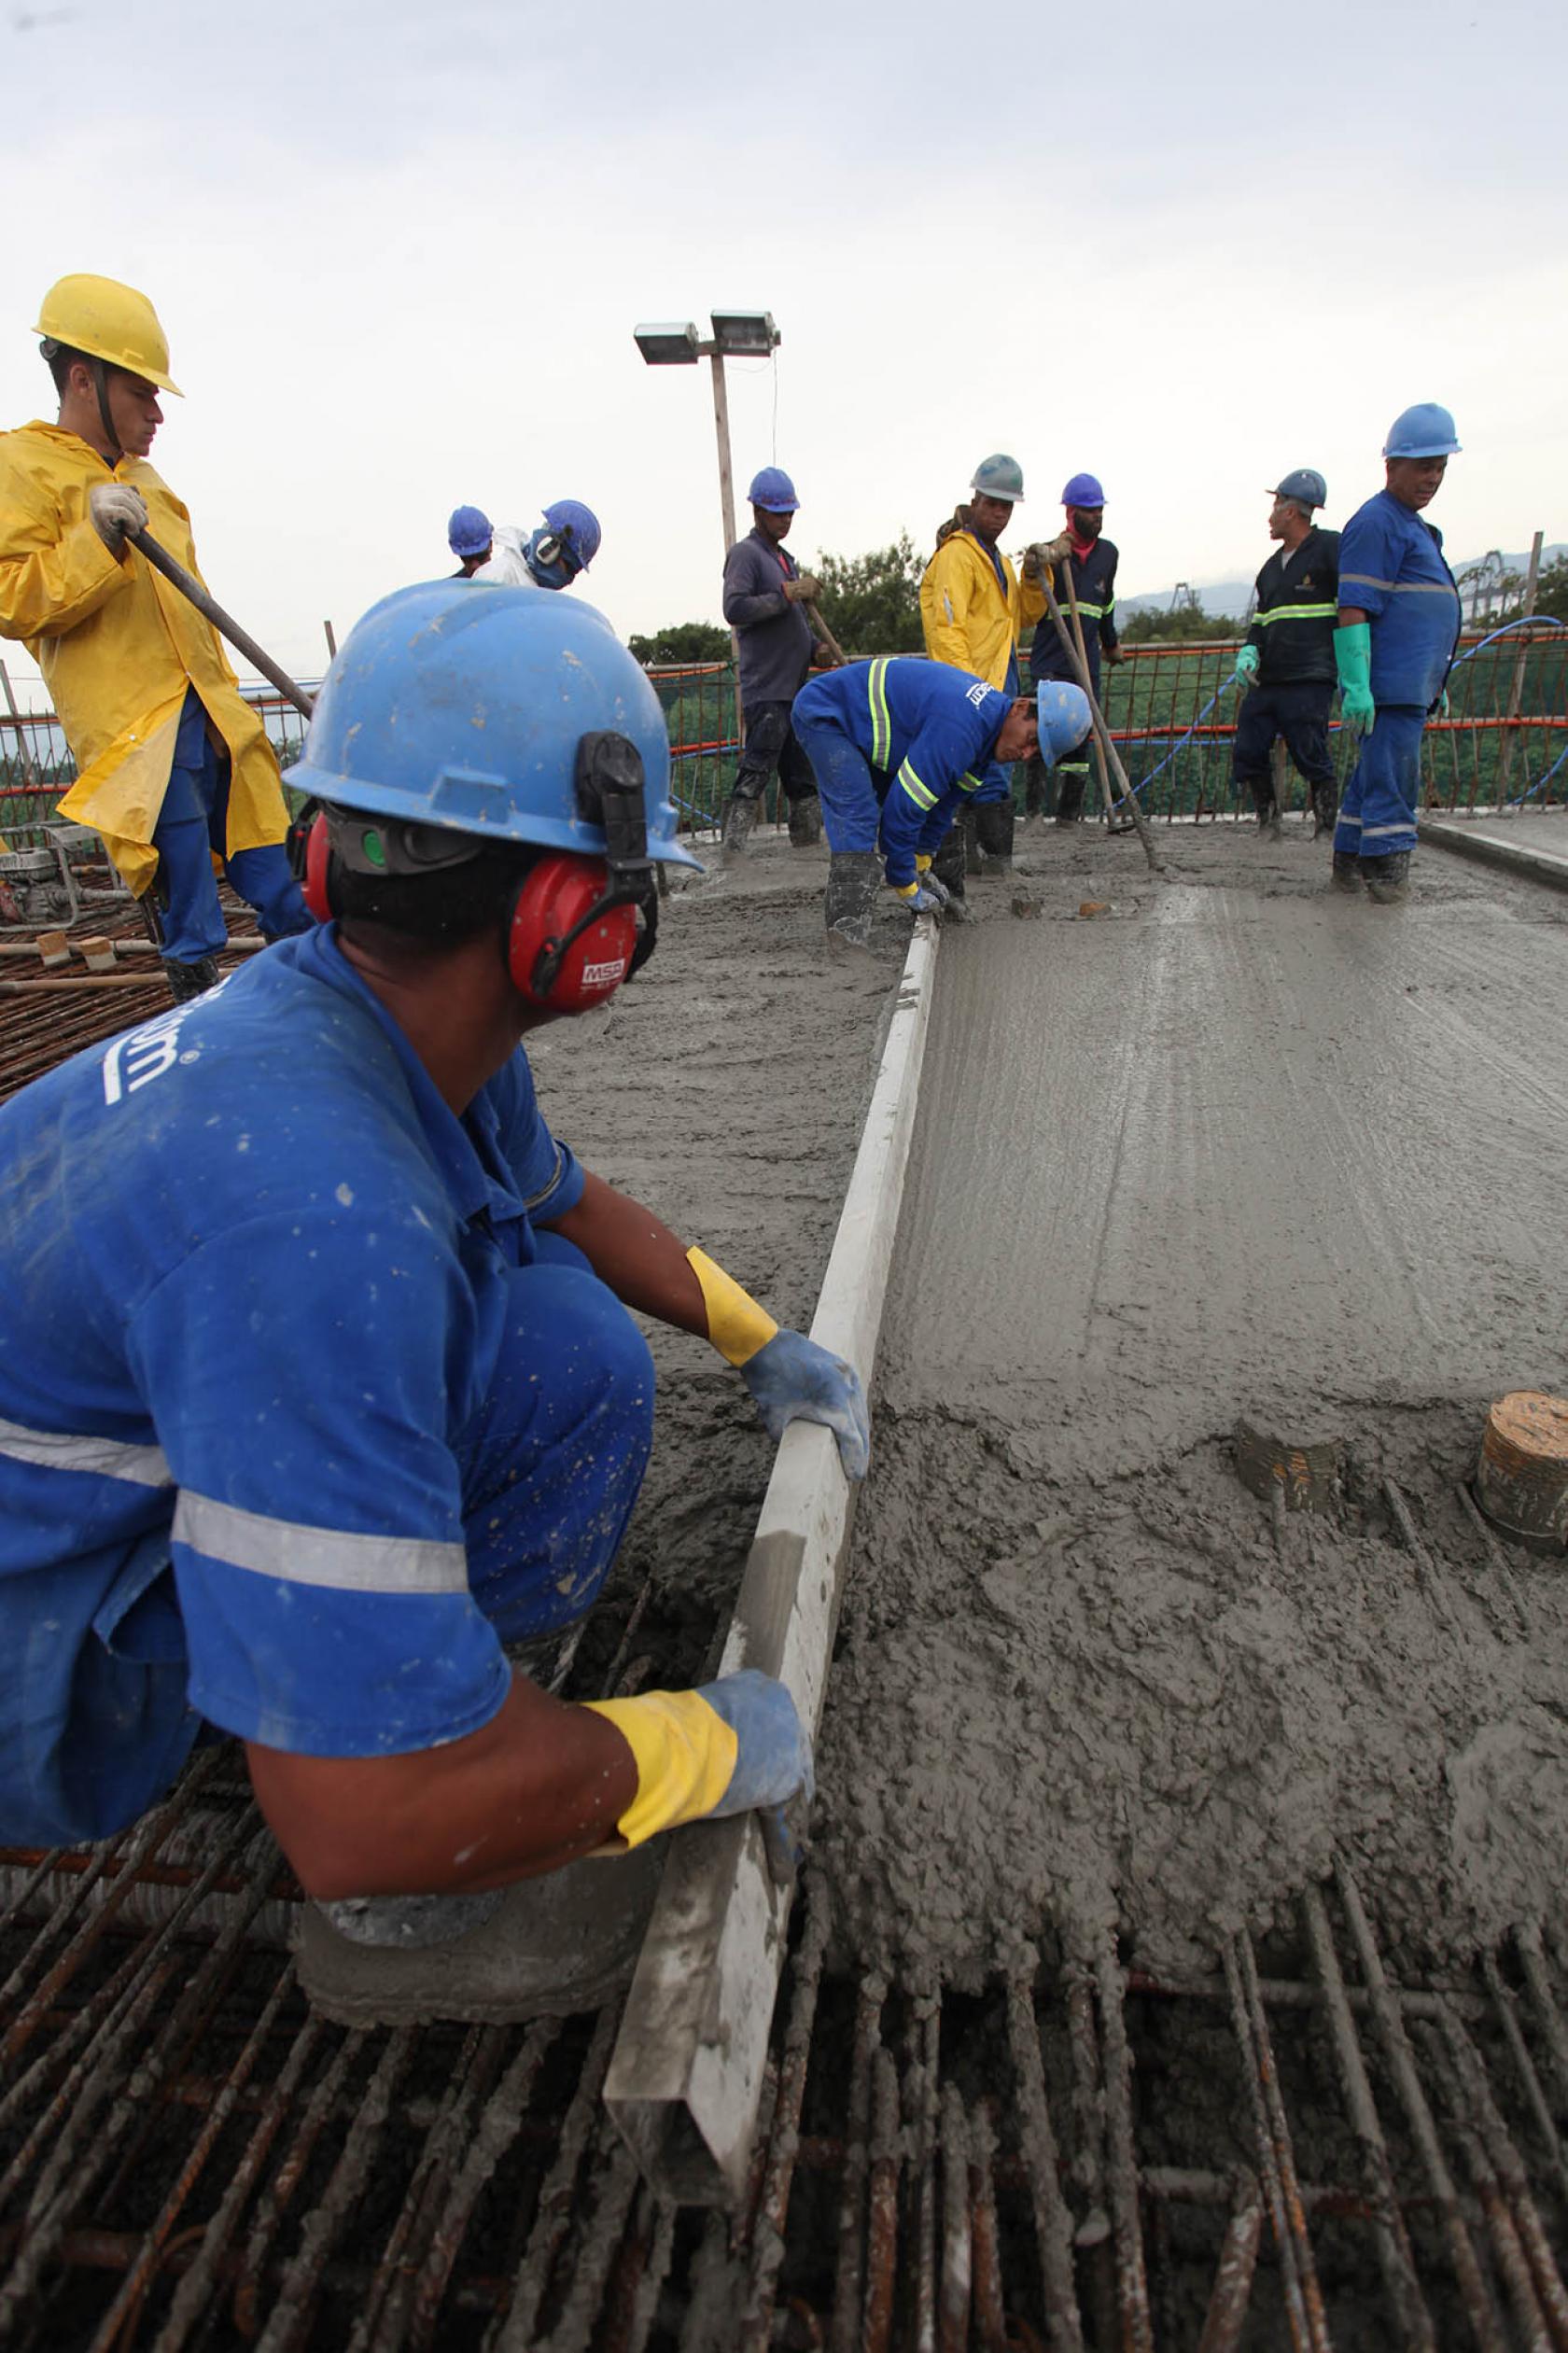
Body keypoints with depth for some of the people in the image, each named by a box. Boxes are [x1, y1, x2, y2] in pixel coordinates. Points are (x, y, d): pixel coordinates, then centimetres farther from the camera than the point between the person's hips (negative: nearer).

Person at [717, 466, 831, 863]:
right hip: (766, 688, -9)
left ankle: (809, 845, 19)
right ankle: (733, 854, -12)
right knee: (755, 774, -13)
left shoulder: (786, 558, 24)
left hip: (794, 688, 9)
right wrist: (788, 592, -20)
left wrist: (815, 649, 11)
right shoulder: (745, 553, -4)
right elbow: (735, 609, -19)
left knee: (803, 776, 11)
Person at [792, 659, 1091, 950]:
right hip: (823, 713, -10)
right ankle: (848, 928, -27)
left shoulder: (989, 720, -1)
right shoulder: (959, 727, -34)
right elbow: (903, 808, -31)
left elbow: (947, 796, 10)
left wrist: (922, 863, 13)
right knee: (857, 818, -24)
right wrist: (907, 889, -21)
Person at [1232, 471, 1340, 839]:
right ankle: (1268, 825, 18)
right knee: (1247, 754, 4)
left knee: (1312, 759, -9)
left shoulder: (1330, 548, -1)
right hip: (1265, 681, 8)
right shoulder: (1272, 566, 22)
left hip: (1309, 682, -8)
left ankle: (1327, 831, 2)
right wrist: (1250, 649, 4)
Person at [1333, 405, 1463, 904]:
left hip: (1414, 684, 10)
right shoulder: (1375, 522, -8)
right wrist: (1355, 685, -25)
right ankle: (1388, 864, -4)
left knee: (1378, 770, 12)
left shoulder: (1411, 525, 24)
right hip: (1389, 684, -10)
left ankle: (1349, 858, 18)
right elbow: (1352, 610, -17)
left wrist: (1436, 682, 30)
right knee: (1392, 775, -9)